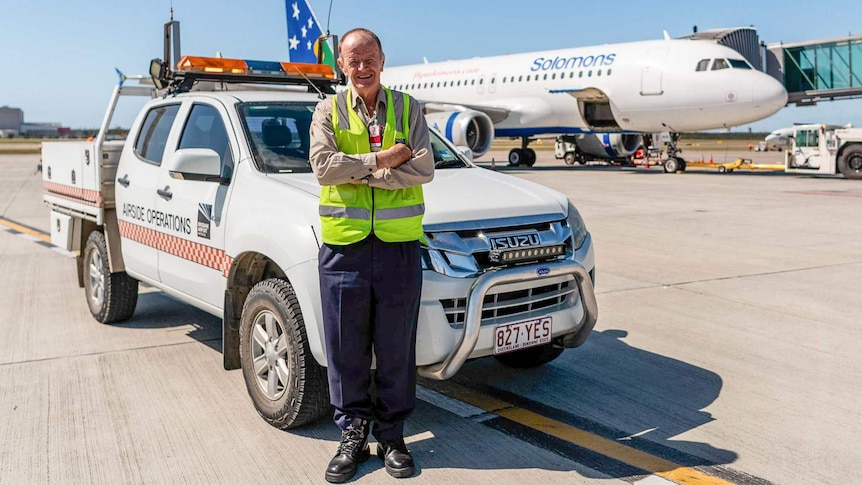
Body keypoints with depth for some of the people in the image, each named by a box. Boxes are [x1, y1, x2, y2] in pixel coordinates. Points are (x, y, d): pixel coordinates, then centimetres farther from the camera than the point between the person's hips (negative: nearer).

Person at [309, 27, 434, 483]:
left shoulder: (407, 108, 9)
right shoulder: (328, 111, 8)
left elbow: (423, 168, -5)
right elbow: (324, 167, -8)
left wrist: (360, 173, -11)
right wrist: (383, 159, -11)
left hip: (399, 243, 0)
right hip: (343, 244, 0)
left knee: (397, 348, 7)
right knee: (346, 349, 6)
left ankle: (391, 436, 22)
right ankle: (352, 436, 22)